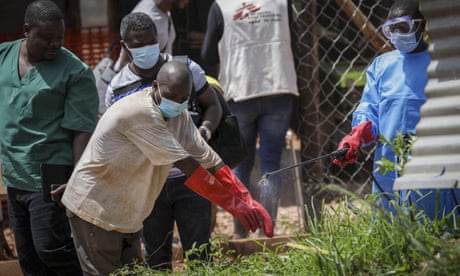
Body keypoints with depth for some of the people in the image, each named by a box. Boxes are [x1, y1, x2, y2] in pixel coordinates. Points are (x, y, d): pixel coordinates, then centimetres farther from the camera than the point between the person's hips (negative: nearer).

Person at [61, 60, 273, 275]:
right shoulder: (140, 112, -26)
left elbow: (209, 160, 1)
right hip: (95, 209, -9)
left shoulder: (180, 115, 1)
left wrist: (249, 203, -10)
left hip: (126, 215, 9)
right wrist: (234, 205, -23)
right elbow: (185, 164, -26)